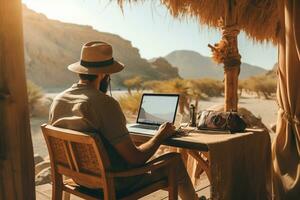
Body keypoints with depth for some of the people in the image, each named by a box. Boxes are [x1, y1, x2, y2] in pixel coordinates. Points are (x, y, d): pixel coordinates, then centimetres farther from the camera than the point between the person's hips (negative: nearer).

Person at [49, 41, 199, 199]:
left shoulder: (57, 101, -6)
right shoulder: (105, 103, -29)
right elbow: (135, 158, -26)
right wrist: (160, 136, -8)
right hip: (114, 184, -7)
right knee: (176, 161, 10)